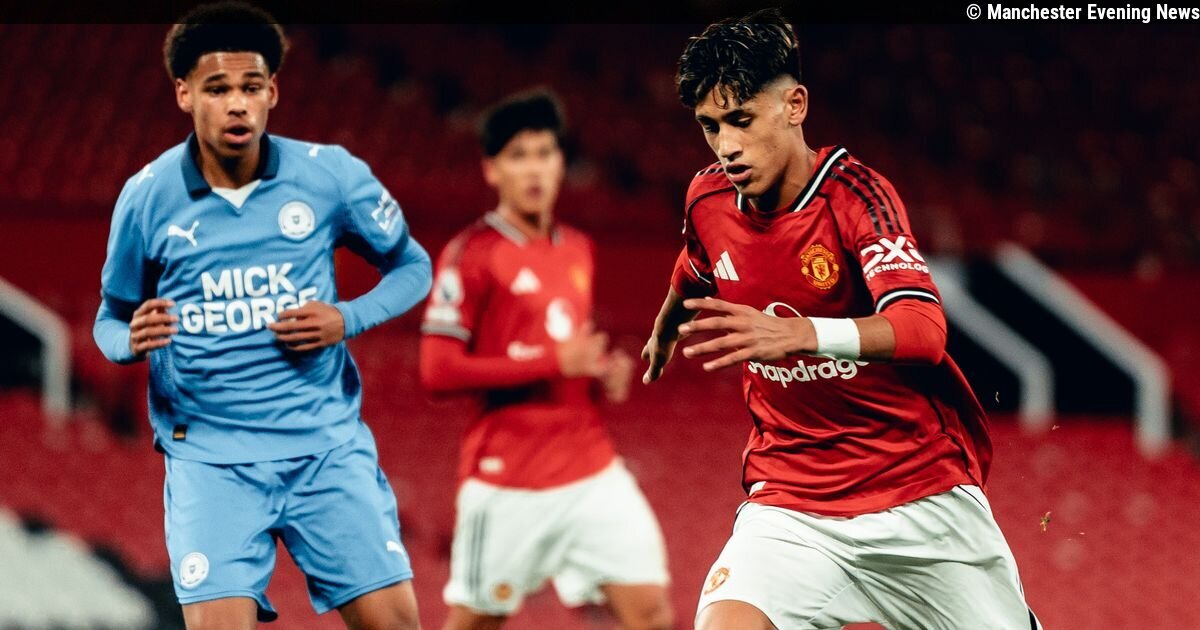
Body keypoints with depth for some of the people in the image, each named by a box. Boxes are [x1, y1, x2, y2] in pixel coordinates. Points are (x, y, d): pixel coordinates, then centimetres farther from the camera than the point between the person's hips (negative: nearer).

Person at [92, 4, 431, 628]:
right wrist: (133, 339, -15)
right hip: (209, 454, -1)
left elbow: (411, 266, 10)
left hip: (327, 444, 1)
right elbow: (110, 319, 10)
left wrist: (347, 319, -9)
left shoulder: (331, 175, -4)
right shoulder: (147, 197, -3)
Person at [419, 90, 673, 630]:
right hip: (507, 478, -6)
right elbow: (438, 372, -15)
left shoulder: (578, 250, 13)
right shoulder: (473, 254, -8)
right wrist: (556, 363, -18)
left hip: (591, 470, 6)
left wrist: (606, 374, 4)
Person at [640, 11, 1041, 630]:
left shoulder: (854, 193, -16)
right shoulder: (708, 200, -1)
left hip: (922, 492, -2)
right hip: (788, 500, 3)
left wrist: (803, 334, -50)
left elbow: (923, 328, -32)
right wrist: (663, 332, 45)